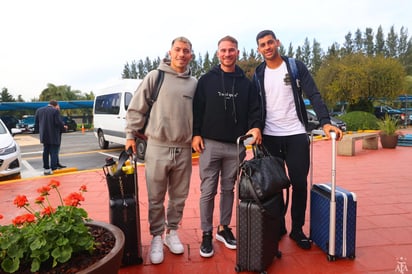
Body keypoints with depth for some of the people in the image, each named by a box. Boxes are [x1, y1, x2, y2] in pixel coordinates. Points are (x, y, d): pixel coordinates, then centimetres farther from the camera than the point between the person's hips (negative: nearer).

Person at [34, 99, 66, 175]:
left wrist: (38, 131, 20)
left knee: (46, 152, 15)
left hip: (44, 135, 6)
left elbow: (36, 123, 10)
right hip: (54, 136, -6)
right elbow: (58, 122, -15)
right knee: (54, 152, 0)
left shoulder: (39, 110, 9)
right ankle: (53, 168, -3)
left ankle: (46, 168, 19)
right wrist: (63, 127, 3)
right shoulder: (55, 111, -10)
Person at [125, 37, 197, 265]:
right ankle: (157, 238, 24)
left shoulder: (195, 83, 8)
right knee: (156, 198, 6)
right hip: (158, 147, -2)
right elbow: (135, 109, 1)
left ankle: (172, 233, 31)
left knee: (179, 197, 13)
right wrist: (131, 135, -1)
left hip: (183, 150, 3)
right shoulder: (155, 76, 0)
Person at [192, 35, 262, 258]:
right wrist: (196, 133, -7)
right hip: (209, 143, -2)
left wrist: (256, 126, -13)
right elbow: (197, 108, 1)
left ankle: (224, 228, 28)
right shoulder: (206, 80, 4)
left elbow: (254, 109, 7)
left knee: (228, 189, 13)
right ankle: (206, 233, 16)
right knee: (208, 191, 3)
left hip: (236, 146, 2)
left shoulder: (246, 83, 9)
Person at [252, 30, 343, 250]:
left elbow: (314, 96, -6)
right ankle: (277, 226, 24)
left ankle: (297, 229, 19)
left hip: (296, 135, -1)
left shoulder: (296, 67, 1)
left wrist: (325, 122, -20)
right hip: (269, 137, 2)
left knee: (299, 184, 2)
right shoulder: (258, 74, 7)